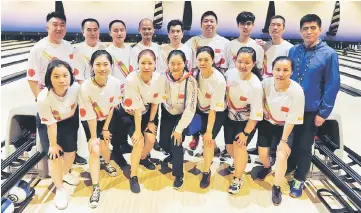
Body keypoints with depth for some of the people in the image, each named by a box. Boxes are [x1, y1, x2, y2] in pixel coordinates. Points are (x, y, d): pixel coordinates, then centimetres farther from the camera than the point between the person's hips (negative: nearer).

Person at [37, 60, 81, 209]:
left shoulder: (76, 88, -31)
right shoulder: (44, 98, -36)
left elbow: (75, 106, -8)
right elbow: (51, 124, -24)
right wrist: (53, 144, -11)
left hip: (70, 120, 3)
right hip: (48, 124, -3)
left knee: (71, 150, 10)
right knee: (55, 154, -6)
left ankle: (66, 173, 44)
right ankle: (60, 189, 18)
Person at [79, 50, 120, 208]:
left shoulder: (115, 83, -24)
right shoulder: (85, 87, -31)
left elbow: (112, 107, -9)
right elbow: (90, 116, -22)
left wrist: (106, 128, -4)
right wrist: (93, 137, -13)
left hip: (108, 119, 2)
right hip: (92, 122, -2)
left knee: (104, 144, -3)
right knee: (94, 150, -10)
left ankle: (107, 164, 35)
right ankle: (96, 188, 1)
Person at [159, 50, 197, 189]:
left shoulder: (190, 81, -25)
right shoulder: (164, 77, -17)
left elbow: (190, 108, -24)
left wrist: (179, 129, -22)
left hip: (182, 115, -3)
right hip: (167, 114, 3)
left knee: (176, 141, -14)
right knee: (163, 142, 2)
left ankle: (179, 175, 9)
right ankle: (174, 155, 40)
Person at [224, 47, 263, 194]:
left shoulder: (256, 85, -28)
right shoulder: (229, 73, -16)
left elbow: (256, 114, -22)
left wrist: (245, 133, -16)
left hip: (247, 121, -5)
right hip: (230, 117, 5)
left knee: (239, 145, -11)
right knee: (229, 147, 13)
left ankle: (237, 179, 12)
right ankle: (239, 163, 46)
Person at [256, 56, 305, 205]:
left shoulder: (297, 91, -29)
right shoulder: (266, 83, -22)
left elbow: (292, 120, -20)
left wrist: (283, 140, -15)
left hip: (285, 126, -2)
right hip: (267, 123, 3)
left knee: (282, 156, -13)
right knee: (262, 153, 4)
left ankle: (277, 187, 14)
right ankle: (267, 168, 43)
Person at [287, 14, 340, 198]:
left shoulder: (329, 54, -11)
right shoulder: (293, 50, -1)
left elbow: (332, 86, -10)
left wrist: (323, 113, -11)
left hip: (310, 110, -3)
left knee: (304, 146, 10)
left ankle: (299, 179, 29)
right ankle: (288, 168, 42)